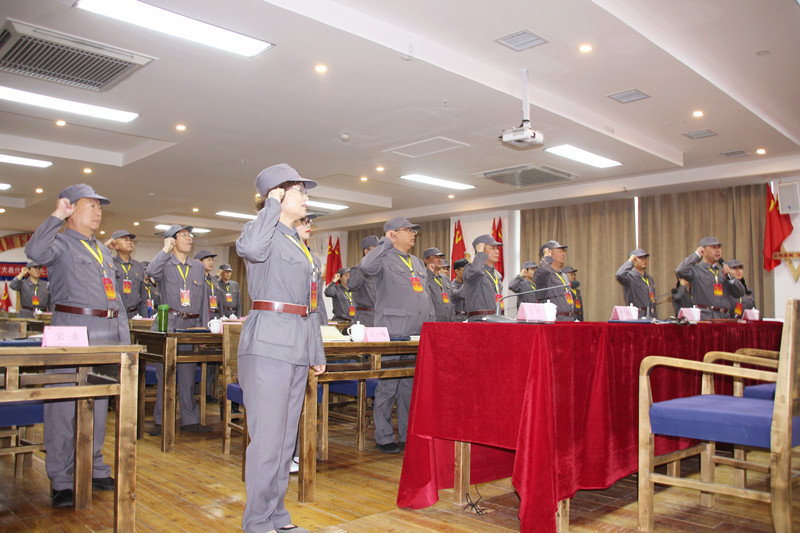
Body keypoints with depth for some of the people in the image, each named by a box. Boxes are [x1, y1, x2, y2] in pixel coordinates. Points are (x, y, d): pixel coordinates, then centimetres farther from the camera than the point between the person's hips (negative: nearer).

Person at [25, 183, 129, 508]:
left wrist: (124, 339, 15)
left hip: (107, 335, 7)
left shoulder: (104, 252, 21)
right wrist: (57, 215, -16)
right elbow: (35, 252, -25)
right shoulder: (60, 243, 0)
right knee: (64, 406, -3)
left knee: (98, 405, 13)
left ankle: (95, 470, 24)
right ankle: (61, 482, 6)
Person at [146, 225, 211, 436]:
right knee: (164, 374, 1)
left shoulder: (199, 267, 15)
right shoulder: (165, 264, 4)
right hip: (167, 325, -3)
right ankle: (161, 420, 11)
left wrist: (205, 328, 10)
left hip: (191, 325, 3)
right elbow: (151, 272, -21)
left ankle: (190, 420, 12)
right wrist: (166, 250, -21)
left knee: (188, 374, 5)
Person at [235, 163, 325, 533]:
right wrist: (272, 205, -14)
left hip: (298, 346, 8)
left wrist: (318, 351, 20)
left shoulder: (299, 243, 21)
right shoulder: (261, 229, -2)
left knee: (287, 435, 12)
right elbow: (250, 248, -30)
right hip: (269, 342, -8)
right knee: (267, 434, -5)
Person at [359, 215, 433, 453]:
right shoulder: (385, 258, -2)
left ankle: (407, 436, 20)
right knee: (388, 386, -3)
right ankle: (384, 438, 8)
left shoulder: (418, 263, 21)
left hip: (417, 335, 7)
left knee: (411, 386, 11)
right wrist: (386, 242, -14)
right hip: (392, 333, -7)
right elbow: (366, 266, -25)